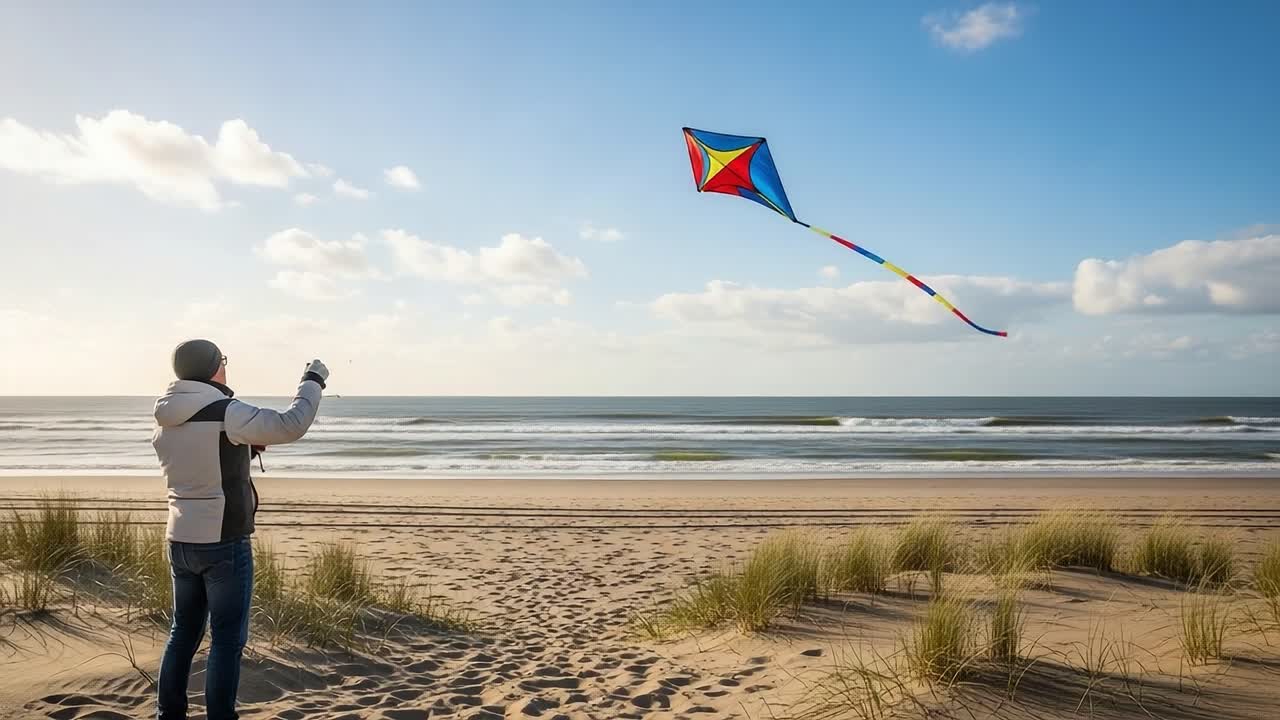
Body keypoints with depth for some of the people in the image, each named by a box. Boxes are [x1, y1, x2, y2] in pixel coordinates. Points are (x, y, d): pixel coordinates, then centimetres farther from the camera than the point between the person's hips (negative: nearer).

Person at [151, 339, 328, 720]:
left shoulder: (166, 422, 7)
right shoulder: (225, 413, -17)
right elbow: (290, 426, -19)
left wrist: (246, 444, 15)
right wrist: (314, 380, -7)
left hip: (181, 541, 8)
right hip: (224, 544, -7)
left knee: (183, 633, 18)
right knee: (227, 640, 2)